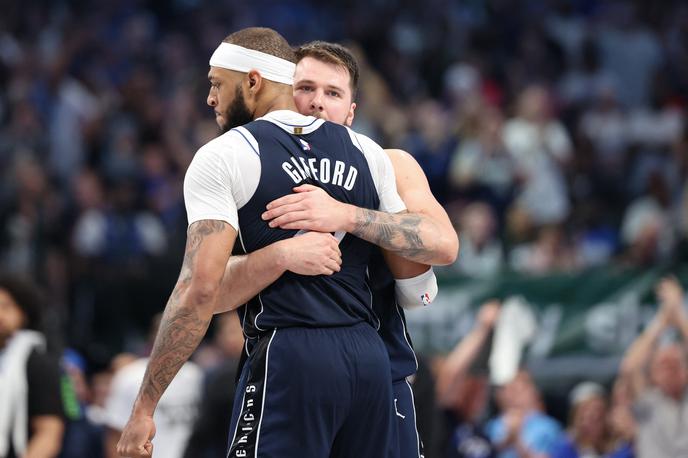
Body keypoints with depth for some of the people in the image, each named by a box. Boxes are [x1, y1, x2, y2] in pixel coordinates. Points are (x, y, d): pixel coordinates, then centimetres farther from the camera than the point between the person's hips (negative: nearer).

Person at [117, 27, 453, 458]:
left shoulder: (223, 157, -1)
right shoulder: (365, 151, 15)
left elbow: (202, 286, -11)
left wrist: (144, 407, -10)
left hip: (290, 357, -6)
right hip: (371, 357, 6)